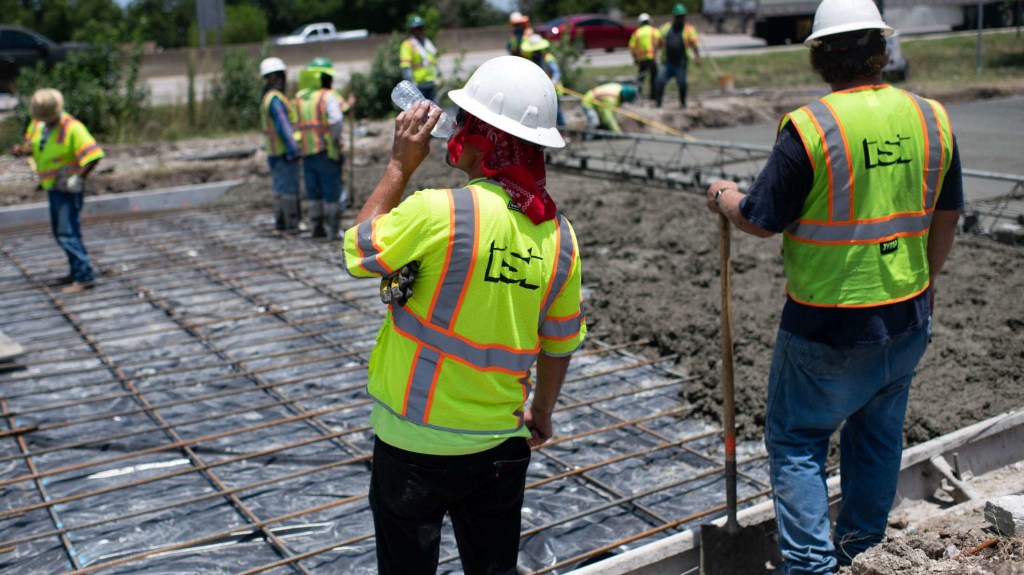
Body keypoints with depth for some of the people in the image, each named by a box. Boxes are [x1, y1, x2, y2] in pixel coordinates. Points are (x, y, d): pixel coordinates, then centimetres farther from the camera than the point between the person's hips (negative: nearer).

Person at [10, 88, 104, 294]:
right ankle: (76, 272, 28)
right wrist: (21, 150, -5)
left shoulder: (72, 128, -21)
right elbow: (32, 146, 17)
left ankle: (85, 277, -12)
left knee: (68, 232, -13)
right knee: (59, 231, 17)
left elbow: (93, 156, -25)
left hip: (67, 187, -9)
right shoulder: (38, 123, 2)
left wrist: (78, 178, -25)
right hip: (53, 187, 9)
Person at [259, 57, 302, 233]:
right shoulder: (275, 99, -17)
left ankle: (280, 221, 17)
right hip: (285, 151, -10)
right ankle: (291, 224, -4)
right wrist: (294, 151, -22)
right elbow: (283, 127, -22)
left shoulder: (268, 99, 15)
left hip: (276, 152, 10)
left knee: (280, 187, 13)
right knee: (289, 188, -6)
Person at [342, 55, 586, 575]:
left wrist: (400, 164, -2)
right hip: (501, 442, 5)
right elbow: (560, 343, 6)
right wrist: (542, 412, 22)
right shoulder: (557, 233, -5)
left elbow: (357, 250, -6)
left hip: (415, 440, -4)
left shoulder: (438, 213, -23)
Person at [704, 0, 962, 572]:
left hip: (829, 326, -6)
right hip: (908, 318, 6)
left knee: (798, 440, 8)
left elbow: (761, 220, -12)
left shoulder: (810, 127, -18)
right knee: (879, 436, 21)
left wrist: (725, 197, 9)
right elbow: (947, 217, 10)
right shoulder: (933, 118, 0)